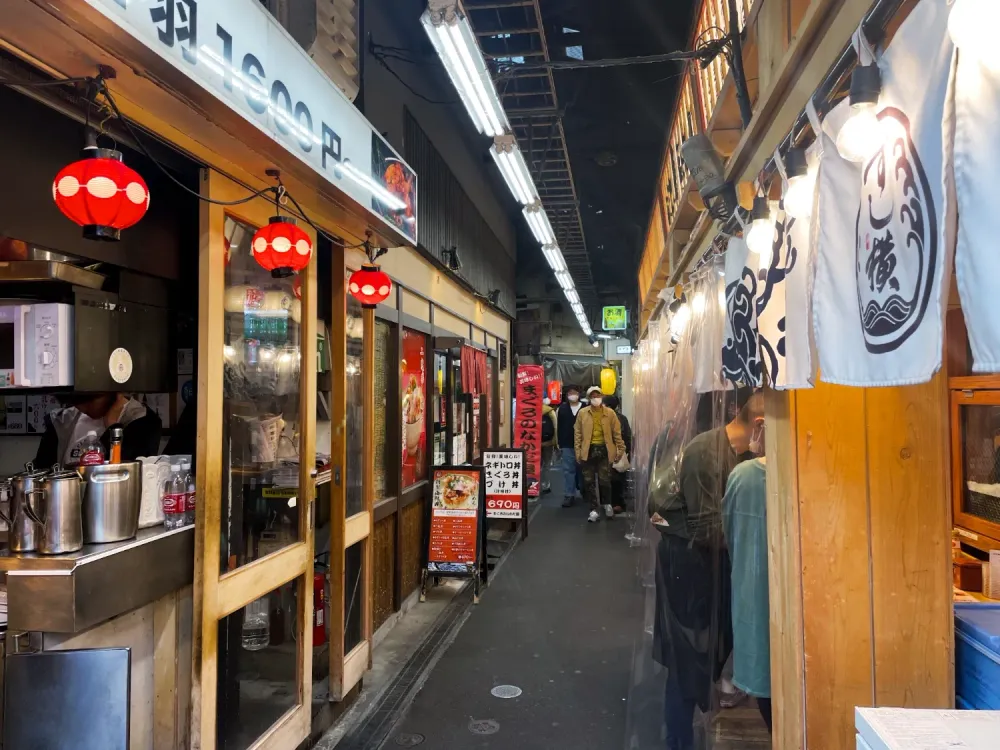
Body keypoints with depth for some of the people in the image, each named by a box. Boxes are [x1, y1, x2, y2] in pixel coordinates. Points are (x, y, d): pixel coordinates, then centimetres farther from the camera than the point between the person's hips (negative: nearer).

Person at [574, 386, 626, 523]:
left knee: (604, 480, 0)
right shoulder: (582, 413, 3)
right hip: (588, 450, 1)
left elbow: (617, 432, 5)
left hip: (604, 450, -1)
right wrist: (578, 452, 0)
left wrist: (621, 449, 2)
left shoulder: (610, 413, 3)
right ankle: (594, 509, 14)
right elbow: (578, 433, 5)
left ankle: (607, 504, 27)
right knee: (589, 481, 3)